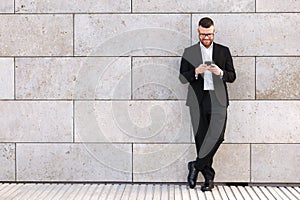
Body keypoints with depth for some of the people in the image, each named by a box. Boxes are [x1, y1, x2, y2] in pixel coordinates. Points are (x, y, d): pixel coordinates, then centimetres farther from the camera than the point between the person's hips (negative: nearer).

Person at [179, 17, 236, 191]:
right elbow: (183, 78, 4)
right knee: (201, 138, 1)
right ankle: (208, 176, 13)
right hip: (198, 101, 0)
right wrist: (195, 72, -16)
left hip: (218, 100, 0)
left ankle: (196, 166, 3)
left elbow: (232, 76, 7)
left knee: (217, 135, -15)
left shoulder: (224, 51, 10)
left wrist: (220, 72, -14)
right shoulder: (189, 52, 10)